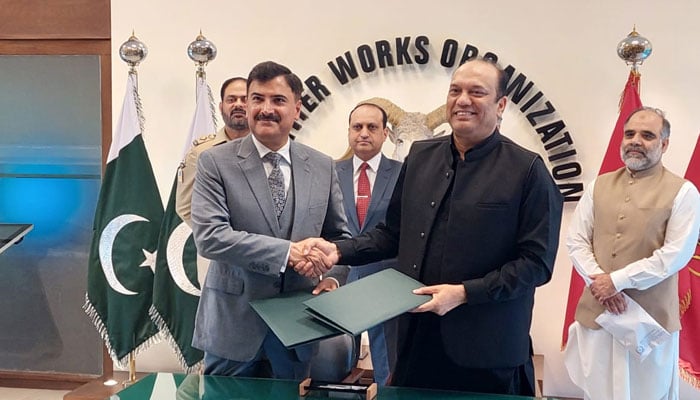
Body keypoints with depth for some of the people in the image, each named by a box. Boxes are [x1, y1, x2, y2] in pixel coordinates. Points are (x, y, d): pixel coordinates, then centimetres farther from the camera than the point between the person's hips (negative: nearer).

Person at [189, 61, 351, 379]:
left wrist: (334, 276, -8)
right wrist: (286, 251, -23)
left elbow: (339, 235, 12)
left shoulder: (322, 167, 4)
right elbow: (209, 237, -17)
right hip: (234, 321, -3)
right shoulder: (215, 162, -6)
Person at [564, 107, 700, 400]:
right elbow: (576, 240, 5)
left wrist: (617, 280, -16)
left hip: (651, 317, -3)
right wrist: (598, 279, -12)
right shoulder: (598, 186, 9)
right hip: (596, 311, 4)